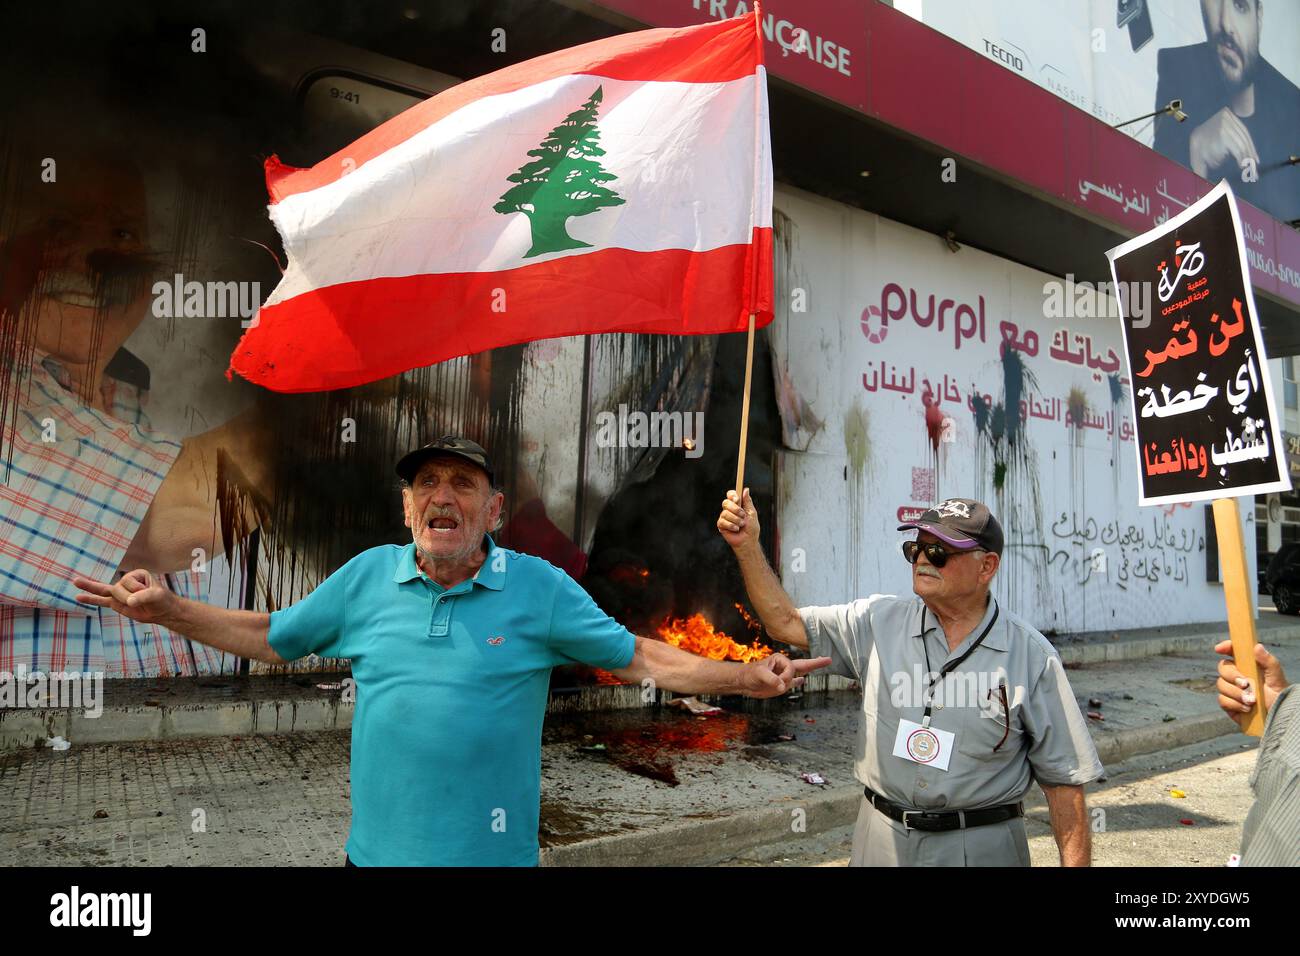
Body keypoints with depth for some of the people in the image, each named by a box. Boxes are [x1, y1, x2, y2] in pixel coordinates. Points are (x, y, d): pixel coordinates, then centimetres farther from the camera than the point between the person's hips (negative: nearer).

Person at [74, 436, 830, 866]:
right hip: (379, 847, 2)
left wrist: (744, 677, -17)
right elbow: (270, 638, 10)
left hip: (494, 850, -2)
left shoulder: (540, 587, -9)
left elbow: (638, 657, -7)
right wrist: (167, 609, 2)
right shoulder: (366, 577, -1)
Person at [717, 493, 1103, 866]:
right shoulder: (879, 621, -2)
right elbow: (786, 622, 1)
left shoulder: (1032, 657, -7)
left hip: (981, 846, -2)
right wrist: (747, 546, -8)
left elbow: (1062, 777, -5)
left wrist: (1075, 862, -10)